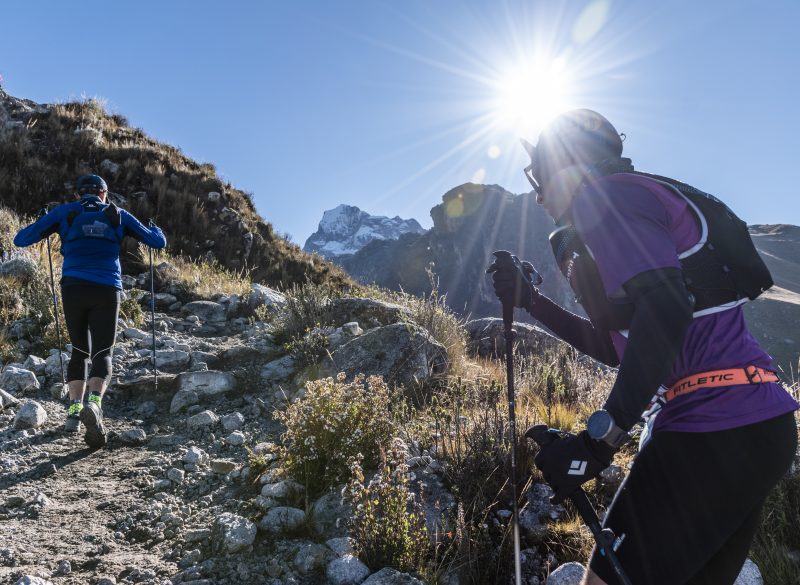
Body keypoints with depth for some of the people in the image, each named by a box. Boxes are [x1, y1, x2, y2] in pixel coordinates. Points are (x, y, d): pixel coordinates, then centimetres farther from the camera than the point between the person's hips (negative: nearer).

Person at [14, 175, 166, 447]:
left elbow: (21, 240, 11)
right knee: (102, 353, 0)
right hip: (107, 291, -1)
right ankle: (94, 403, -28)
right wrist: (155, 229, 39)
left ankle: (74, 410, 8)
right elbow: (158, 242, 16)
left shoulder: (64, 212, 11)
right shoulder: (118, 214, 13)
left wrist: (43, 227, 31)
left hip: (73, 289, 1)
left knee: (79, 351, 18)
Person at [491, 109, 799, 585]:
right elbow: (617, 347, 23)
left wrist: (599, 440, -28)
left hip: (713, 435, -10)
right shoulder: (636, 205, 23)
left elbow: (666, 308, -25)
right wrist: (531, 301, 21)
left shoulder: (604, 194, -8)